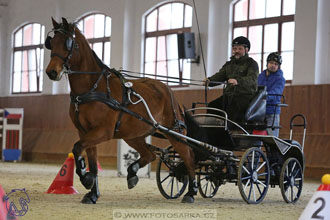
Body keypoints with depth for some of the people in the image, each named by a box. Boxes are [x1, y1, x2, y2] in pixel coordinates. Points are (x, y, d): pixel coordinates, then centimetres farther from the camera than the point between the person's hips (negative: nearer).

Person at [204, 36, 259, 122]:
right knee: (211, 106, -16)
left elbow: (252, 79, -16)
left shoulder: (251, 63, 3)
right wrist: (209, 80, -15)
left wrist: (238, 81, -36)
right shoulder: (229, 64, 24)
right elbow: (220, 75, 9)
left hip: (246, 96, -6)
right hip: (229, 95, 6)